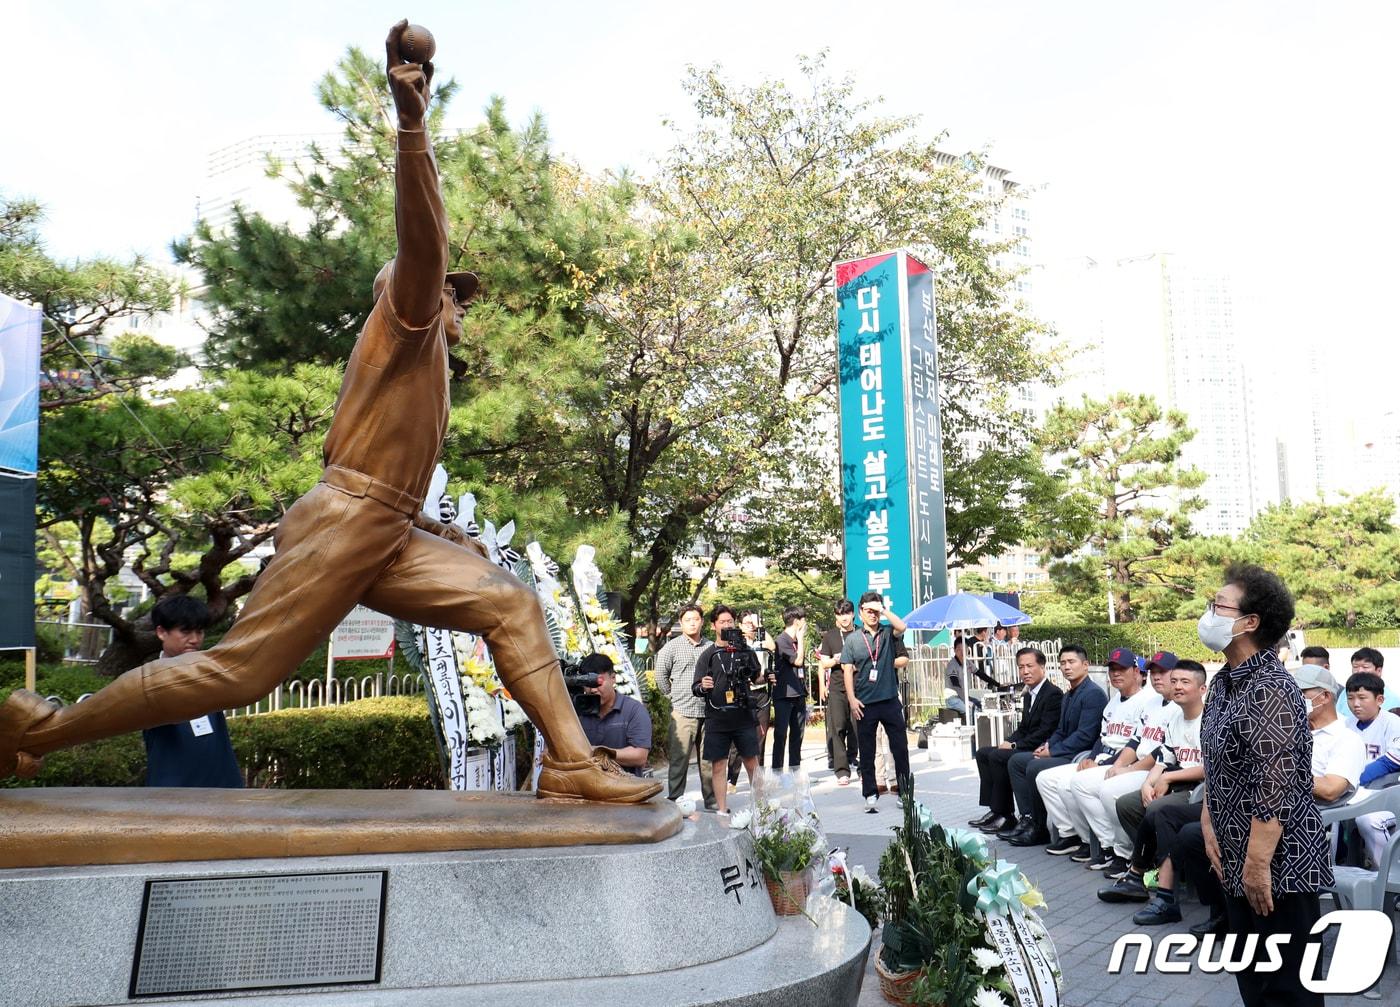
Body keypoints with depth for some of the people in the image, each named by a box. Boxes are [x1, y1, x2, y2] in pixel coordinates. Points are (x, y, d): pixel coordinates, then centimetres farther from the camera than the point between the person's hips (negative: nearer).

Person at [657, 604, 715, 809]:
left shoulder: (711, 647, 9)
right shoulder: (672, 647, 1)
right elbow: (661, 675, 7)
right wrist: (673, 694, 8)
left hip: (708, 712, 3)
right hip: (683, 712, -3)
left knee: (709, 759, 10)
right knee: (679, 759, -3)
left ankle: (712, 800, 19)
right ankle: (675, 801, 5)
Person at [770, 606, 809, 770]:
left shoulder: (796, 641, 15)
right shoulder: (782, 640, -10)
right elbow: (798, 660, -15)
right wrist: (801, 638, -8)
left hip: (798, 694, 8)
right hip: (784, 695, -8)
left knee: (797, 734, 11)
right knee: (781, 734, -6)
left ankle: (795, 770, 18)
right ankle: (777, 770, -2)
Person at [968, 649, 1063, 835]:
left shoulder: (1053, 694, -15)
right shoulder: (1028, 695, 16)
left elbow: (1046, 732, -21)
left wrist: (1015, 746, -17)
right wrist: (1008, 742, 0)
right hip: (1026, 749, 10)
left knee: (997, 756, -24)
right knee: (983, 753, 6)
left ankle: (1005, 815, -15)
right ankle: (994, 809, 2)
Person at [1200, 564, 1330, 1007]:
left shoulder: (1271, 690, -21)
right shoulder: (1224, 682, 9)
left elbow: (1275, 787, -25)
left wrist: (1258, 864, -24)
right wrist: (1210, 828, 9)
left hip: (1280, 862, -9)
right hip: (1235, 858, 9)